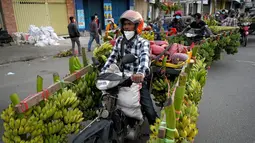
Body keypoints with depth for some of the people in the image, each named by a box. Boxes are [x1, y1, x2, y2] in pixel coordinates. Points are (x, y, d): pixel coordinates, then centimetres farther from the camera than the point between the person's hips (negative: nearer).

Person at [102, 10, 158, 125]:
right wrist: (102, 72, -10)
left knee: (150, 112, -7)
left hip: (137, 80, -4)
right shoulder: (119, 41, 5)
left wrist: (141, 73, -53)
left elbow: (145, 58, -32)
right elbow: (112, 58, 3)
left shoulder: (143, 43, -12)